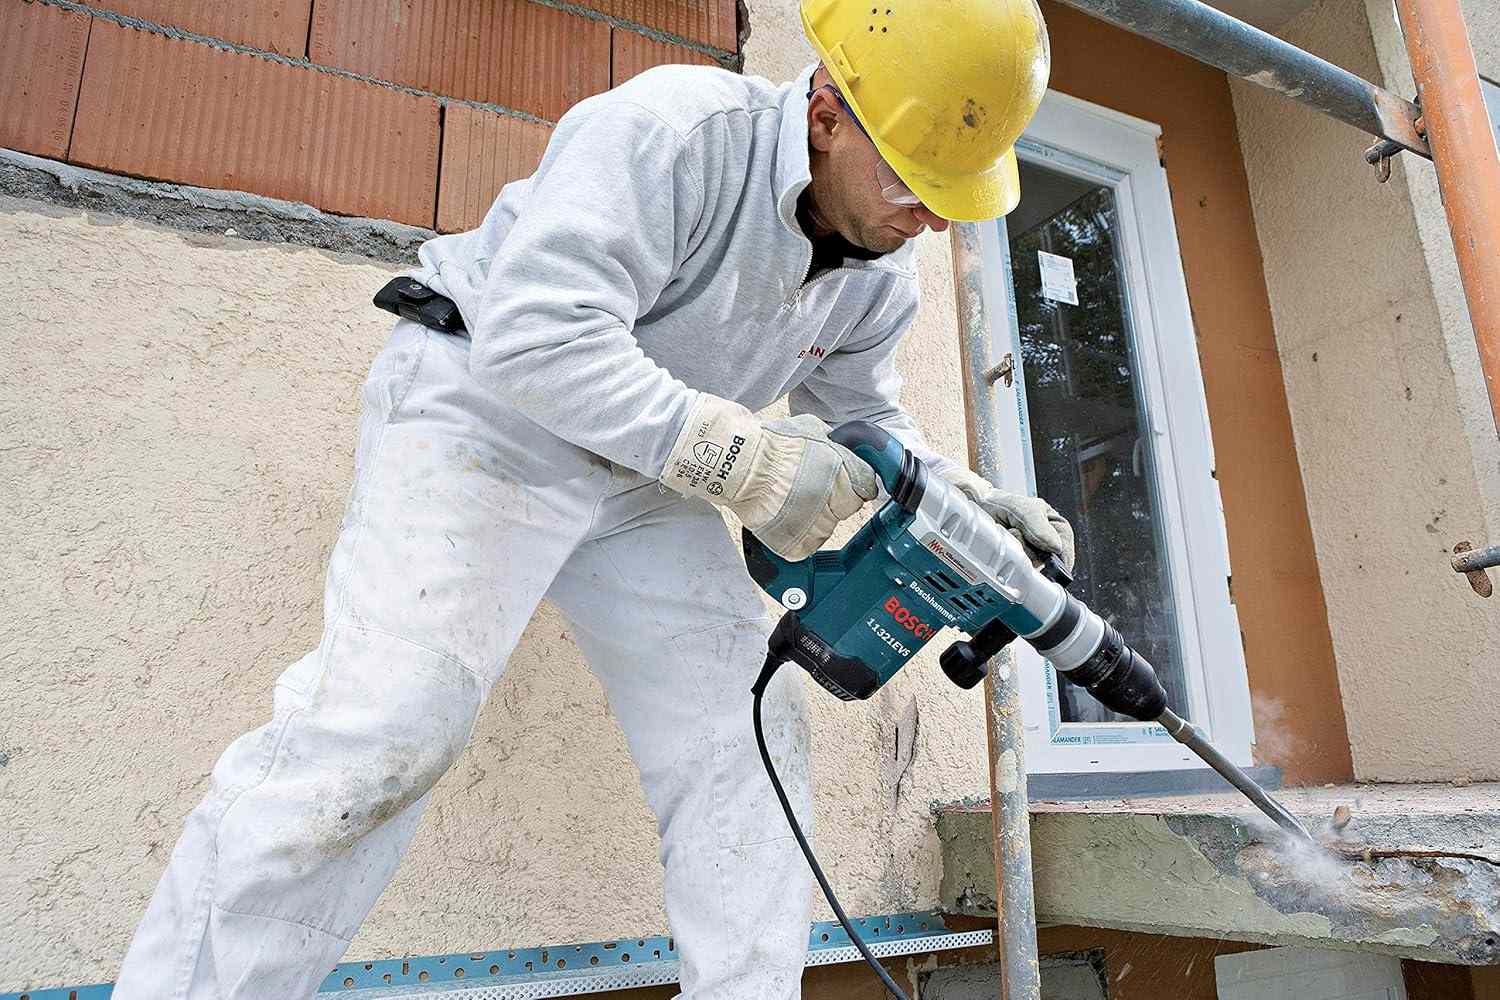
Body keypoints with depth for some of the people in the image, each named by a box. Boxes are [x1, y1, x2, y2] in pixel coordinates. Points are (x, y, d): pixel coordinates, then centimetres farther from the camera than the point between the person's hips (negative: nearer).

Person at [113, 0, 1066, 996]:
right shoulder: (669, 129, -24)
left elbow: (865, 412, 14)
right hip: (485, 405, -6)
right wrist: (747, 461, -34)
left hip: (640, 477, 7)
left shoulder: (881, 270, 1)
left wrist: (966, 495, -4)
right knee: (382, 726, -20)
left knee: (749, 729, 0)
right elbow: (537, 335, -33)